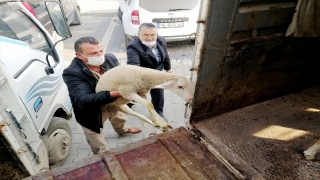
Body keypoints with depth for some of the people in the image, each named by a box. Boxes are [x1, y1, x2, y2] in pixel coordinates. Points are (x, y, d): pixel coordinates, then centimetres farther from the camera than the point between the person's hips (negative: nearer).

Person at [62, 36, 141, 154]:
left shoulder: (110, 58, -17)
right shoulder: (72, 73, -33)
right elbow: (83, 101, -40)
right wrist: (113, 94, -54)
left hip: (113, 103, 6)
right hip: (92, 114, -5)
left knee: (119, 119, 38)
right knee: (100, 150, 14)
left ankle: (122, 130, 72)